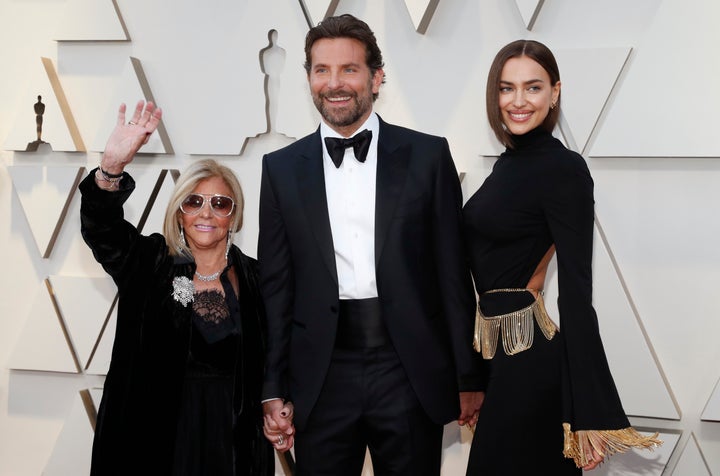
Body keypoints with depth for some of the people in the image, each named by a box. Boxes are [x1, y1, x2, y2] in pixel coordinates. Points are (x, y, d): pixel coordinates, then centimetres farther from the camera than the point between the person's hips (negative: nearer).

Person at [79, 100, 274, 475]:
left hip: (231, 434, 1)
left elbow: (270, 364, 4)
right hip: (157, 433, 0)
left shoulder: (255, 278, 1)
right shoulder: (148, 265, 0)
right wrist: (111, 167, -33)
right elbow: (101, 226, -16)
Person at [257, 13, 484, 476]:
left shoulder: (428, 155, 2)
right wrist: (273, 389, 3)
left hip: (411, 372, -1)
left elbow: (453, 273, 2)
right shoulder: (282, 168, 6)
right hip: (322, 380, 1)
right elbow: (276, 286, 6)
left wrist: (469, 376, 2)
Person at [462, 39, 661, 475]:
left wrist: (590, 414, -23)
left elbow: (576, 287, -19)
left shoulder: (564, 168, -15)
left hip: (530, 357, -8)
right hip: (500, 349, 8)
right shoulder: (509, 162, 10)